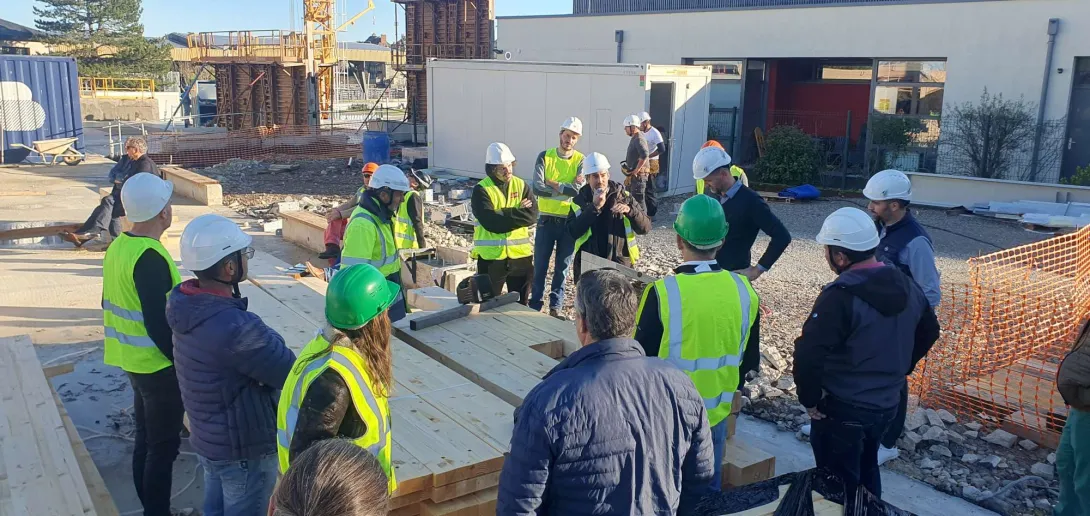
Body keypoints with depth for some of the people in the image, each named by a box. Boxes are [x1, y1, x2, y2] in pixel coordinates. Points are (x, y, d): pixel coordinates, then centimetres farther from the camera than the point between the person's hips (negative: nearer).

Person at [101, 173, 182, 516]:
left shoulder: (117, 247, 4)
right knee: (163, 446, 3)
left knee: (145, 439, 19)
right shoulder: (150, 258, -24)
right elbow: (158, 323, -25)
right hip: (157, 365, -9)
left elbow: (112, 305, 14)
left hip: (133, 360, 9)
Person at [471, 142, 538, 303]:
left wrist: (502, 216, -16)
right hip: (491, 256, -3)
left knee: (521, 305, 15)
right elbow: (491, 223, -20)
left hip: (521, 255, 3)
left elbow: (532, 215, -9)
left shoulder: (521, 185, 5)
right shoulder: (481, 190, -6)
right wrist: (518, 213, -13)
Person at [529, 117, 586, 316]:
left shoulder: (580, 160, -3)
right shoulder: (544, 157, -3)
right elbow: (538, 188, -16)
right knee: (540, 265, 7)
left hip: (569, 221, 0)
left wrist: (553, 184, -17)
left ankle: (555, 306, 22)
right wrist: (567, 188, -17)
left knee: (562, 266, 10)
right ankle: (535, 305, 20)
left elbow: (579, 190, -19)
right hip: (546, 220, 0)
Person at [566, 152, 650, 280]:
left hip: (620, 264, 0)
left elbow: (645, 227, -1)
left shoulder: (623, 196, 4)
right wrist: (594, 207, -18)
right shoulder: (579, 201, 3)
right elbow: (573, 232, -11)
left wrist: (630, 210, -19)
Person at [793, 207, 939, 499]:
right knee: (867, 472, 28)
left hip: (843, 409, -8)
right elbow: (928, 332, 16)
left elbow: (809, 353, -31)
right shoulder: (906, 286, 0)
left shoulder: (841, 296, -26)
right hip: (888, 404, 8)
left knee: (839, 487, 10)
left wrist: (809, 399, -16)